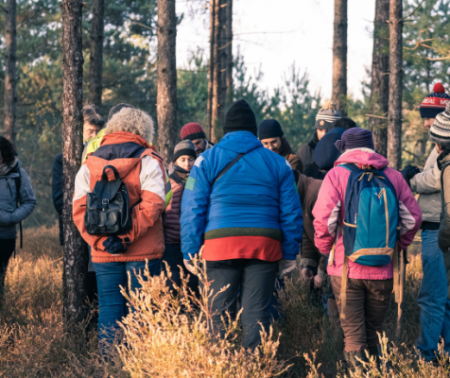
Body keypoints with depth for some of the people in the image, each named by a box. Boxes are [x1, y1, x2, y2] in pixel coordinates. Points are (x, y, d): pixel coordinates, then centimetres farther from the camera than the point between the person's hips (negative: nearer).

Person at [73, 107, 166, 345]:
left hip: (103, 253, 3)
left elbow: (79, 209, -1)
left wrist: (101, 241, -9)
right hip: (143, 252, -3)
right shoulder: (148, 161, -2)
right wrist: (128, 236, -13)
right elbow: (151, 206, -14)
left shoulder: (89, 164, 9)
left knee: (108, 307, 7)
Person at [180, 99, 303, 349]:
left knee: (219, 313, 3)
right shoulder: (278, 163, 13)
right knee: (257, 313, 2)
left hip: (220, 244, -1)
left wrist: (190, 253, 4)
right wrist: (290, 254, 16)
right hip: (265, 246, 1)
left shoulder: (207, 160, 7)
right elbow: (291, 212, 12)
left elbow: (193, 209, 2)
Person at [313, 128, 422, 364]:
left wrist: (324, 249, 3)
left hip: (347, 267, -3)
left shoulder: (336, 175, -4)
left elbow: (323, 218, -13)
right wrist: (397, 247, 14)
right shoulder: (393, 176, 4)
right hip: (383, 270, 3)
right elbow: (413, 216, 3)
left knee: (353, 335, 4)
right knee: (374, 331, 16)